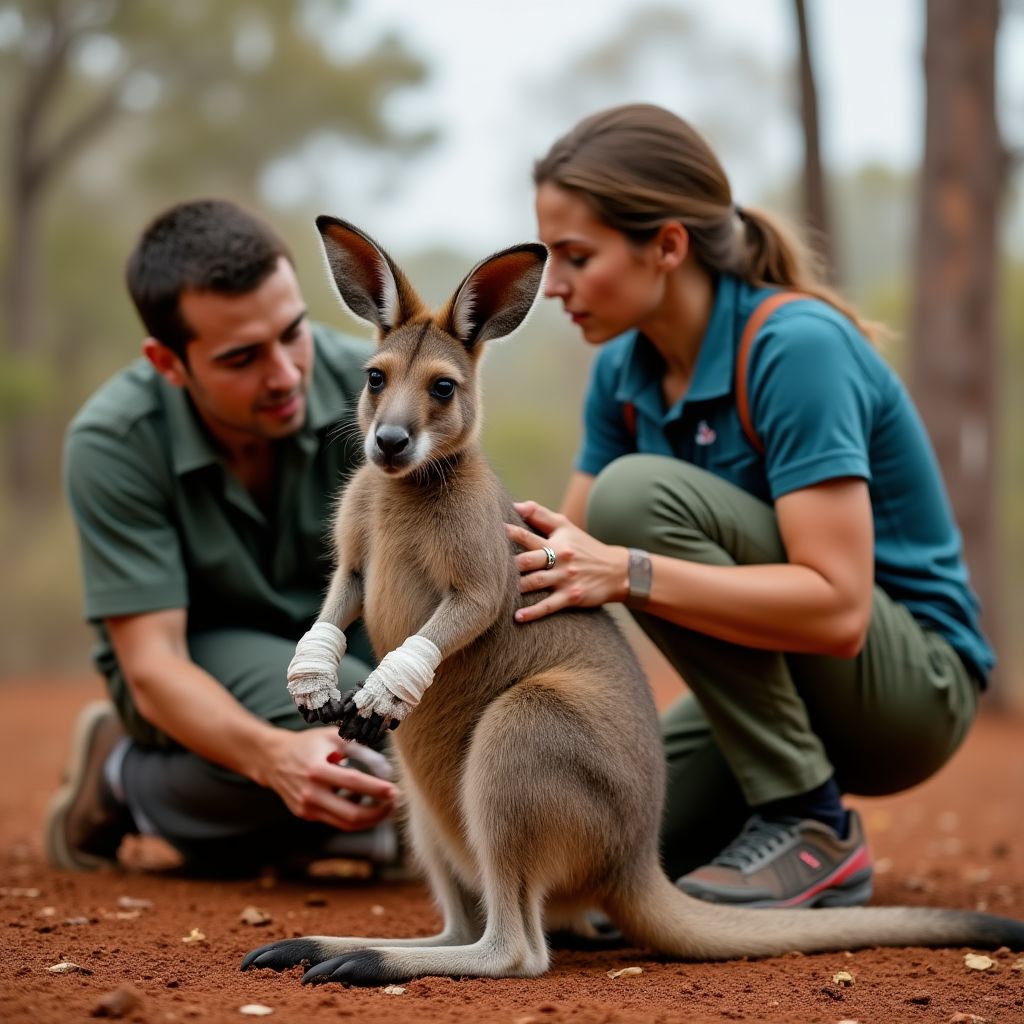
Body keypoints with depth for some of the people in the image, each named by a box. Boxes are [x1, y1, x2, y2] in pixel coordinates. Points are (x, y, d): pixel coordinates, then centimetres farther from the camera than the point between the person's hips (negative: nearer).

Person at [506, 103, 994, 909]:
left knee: (639, 494, -26)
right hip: (771, 684, 7)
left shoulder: (794, 344, -24)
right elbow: (574, 556, 3)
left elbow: (837, 607, -32)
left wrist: (627, 572, -39)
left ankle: (809, 826, -16)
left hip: (908, 683, -7)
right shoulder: (624, 369, 0)